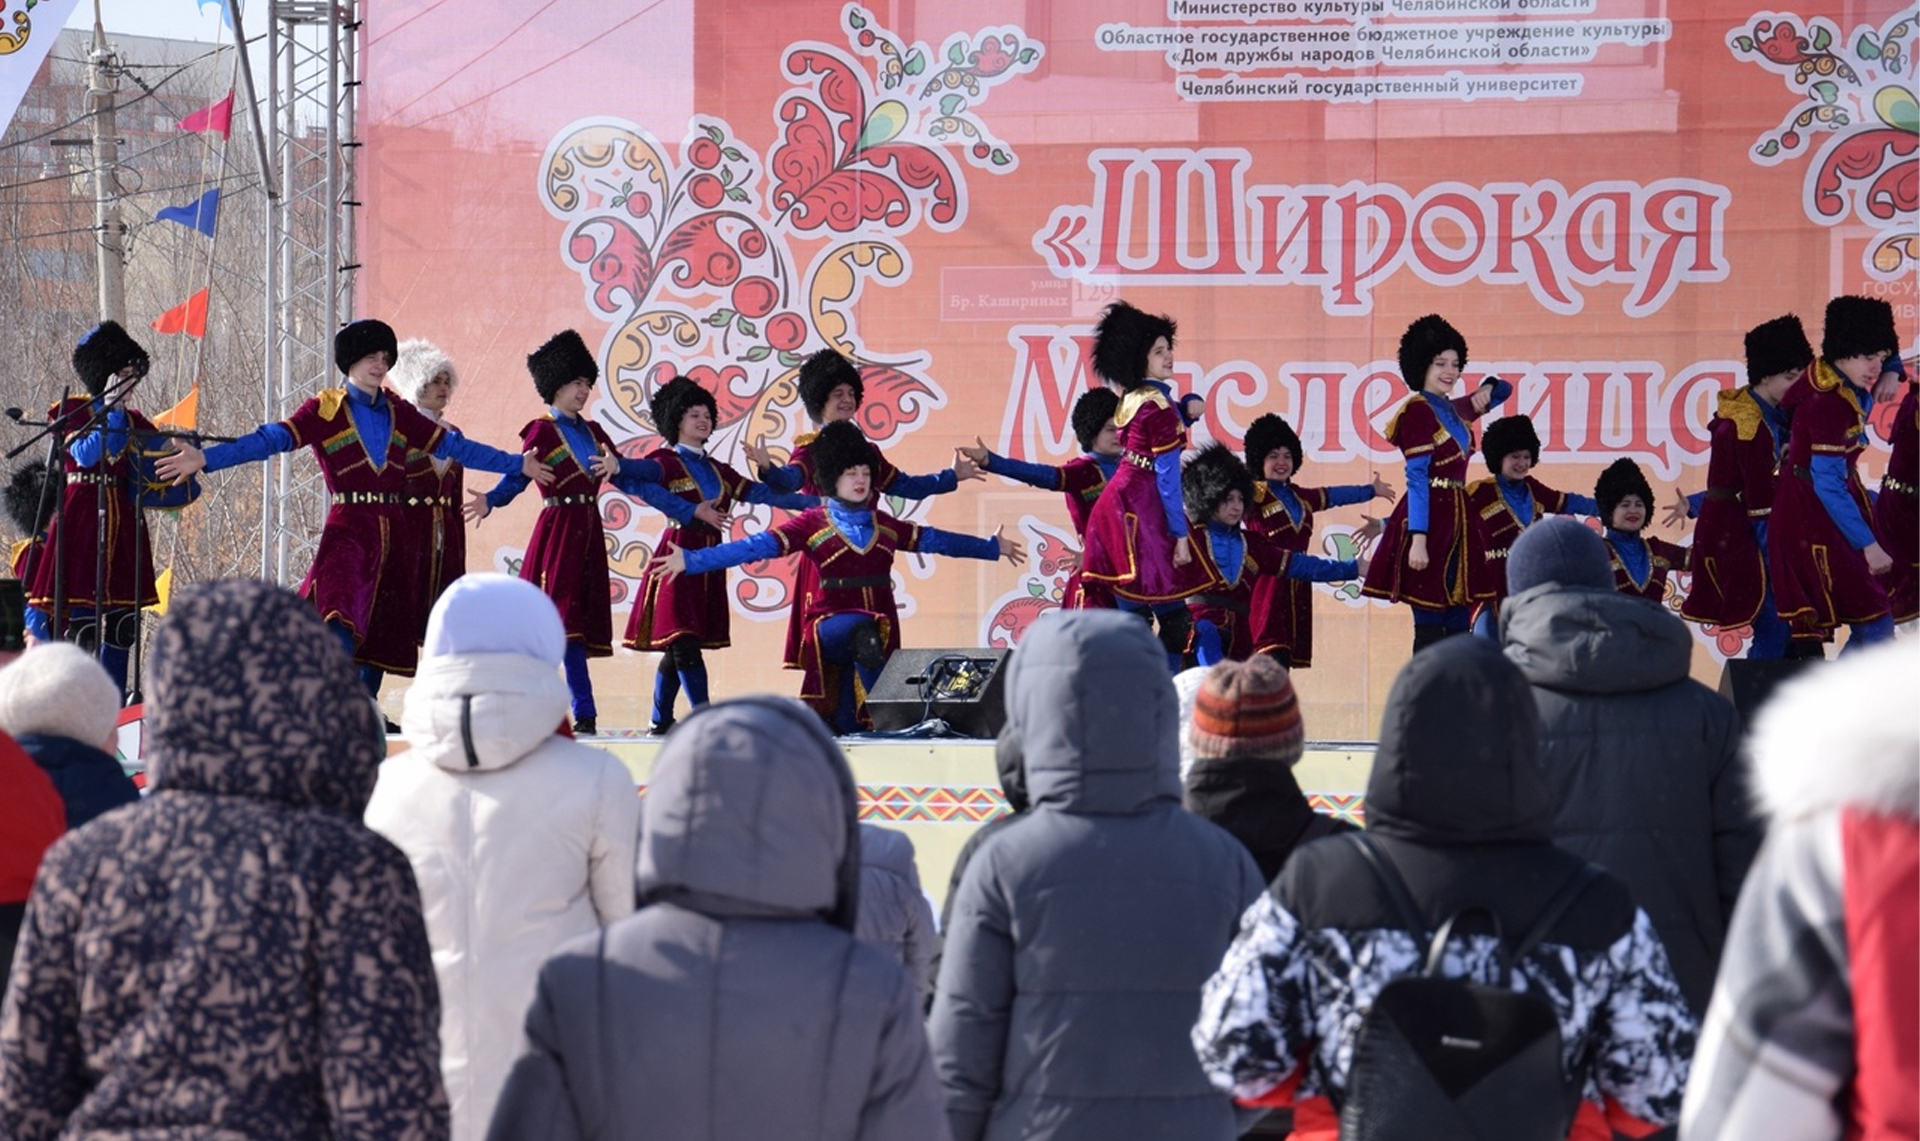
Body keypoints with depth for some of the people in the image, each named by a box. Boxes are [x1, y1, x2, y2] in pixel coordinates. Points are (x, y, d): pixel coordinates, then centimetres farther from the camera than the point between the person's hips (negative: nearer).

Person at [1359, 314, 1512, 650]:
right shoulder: (1418, 410, -7)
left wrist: (1486, 390, 6)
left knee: (1459, 631, 8)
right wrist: (1417, 540, -22)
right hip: (1429, 523, -9)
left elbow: (1504, 390, 31)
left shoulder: (1455, 409, 15)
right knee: (1430, 630, -7)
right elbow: (1417, 478, -15)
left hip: (1456, 523, 9)